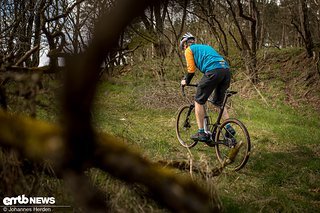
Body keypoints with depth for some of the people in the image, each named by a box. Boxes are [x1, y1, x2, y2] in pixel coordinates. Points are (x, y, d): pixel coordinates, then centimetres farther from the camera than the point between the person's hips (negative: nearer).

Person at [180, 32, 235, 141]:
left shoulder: (189, 50, 15)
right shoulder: (205, 46, 36)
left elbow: (191, 70, 8)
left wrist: (185, 82, 25)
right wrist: (203, 83, 43)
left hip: (213, 71, -7)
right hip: (226, 70, 7)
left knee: (198, 101, 7)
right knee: (218, 102, 23)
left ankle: (201, 133, 6)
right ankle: (229, 127, 13)